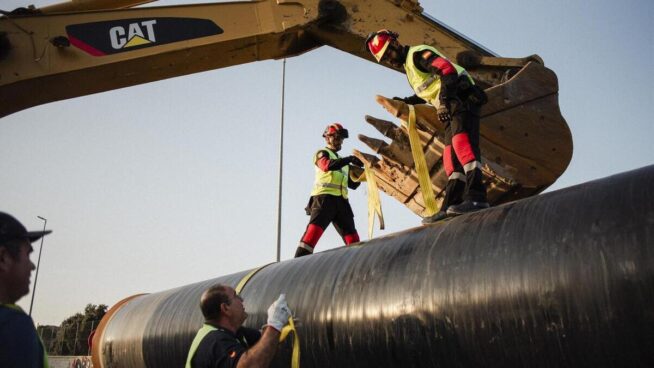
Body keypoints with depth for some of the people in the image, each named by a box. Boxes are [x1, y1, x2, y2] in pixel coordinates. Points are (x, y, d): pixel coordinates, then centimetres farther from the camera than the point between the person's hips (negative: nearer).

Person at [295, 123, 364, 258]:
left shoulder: (342, 162, 30)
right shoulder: (322, 153, 8)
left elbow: (353, 184, 23)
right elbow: (327, 165, -18)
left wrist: (360, 170, 7)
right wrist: (349, 159, -24)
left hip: (341, 201, 8)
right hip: (324, 198, -7)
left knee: (351, 235, 3)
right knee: (315, 229, -22)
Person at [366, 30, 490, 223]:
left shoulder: (417, 53, -3)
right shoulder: (409, 65, 26)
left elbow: (447, 68, -19)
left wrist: (446, 94, -31)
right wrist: (407, 101, 34)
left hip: (461, 100, -10)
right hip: (450, 110, 10)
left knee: (461, 142, -28)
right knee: (451, 158, 1)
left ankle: (476, 197, -42)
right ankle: (451, 206, -3)